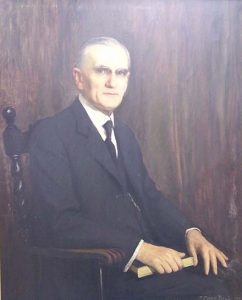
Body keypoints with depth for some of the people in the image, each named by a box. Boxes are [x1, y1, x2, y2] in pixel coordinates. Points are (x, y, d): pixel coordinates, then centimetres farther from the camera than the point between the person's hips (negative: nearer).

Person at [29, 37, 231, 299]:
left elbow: (149, 195, 15)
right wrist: (139, 249, -23)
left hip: (149, 253, 8)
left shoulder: (125, 134, 18)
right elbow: (60, 220, -17)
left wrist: (190, 232, -4)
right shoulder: (50, 134, -8)